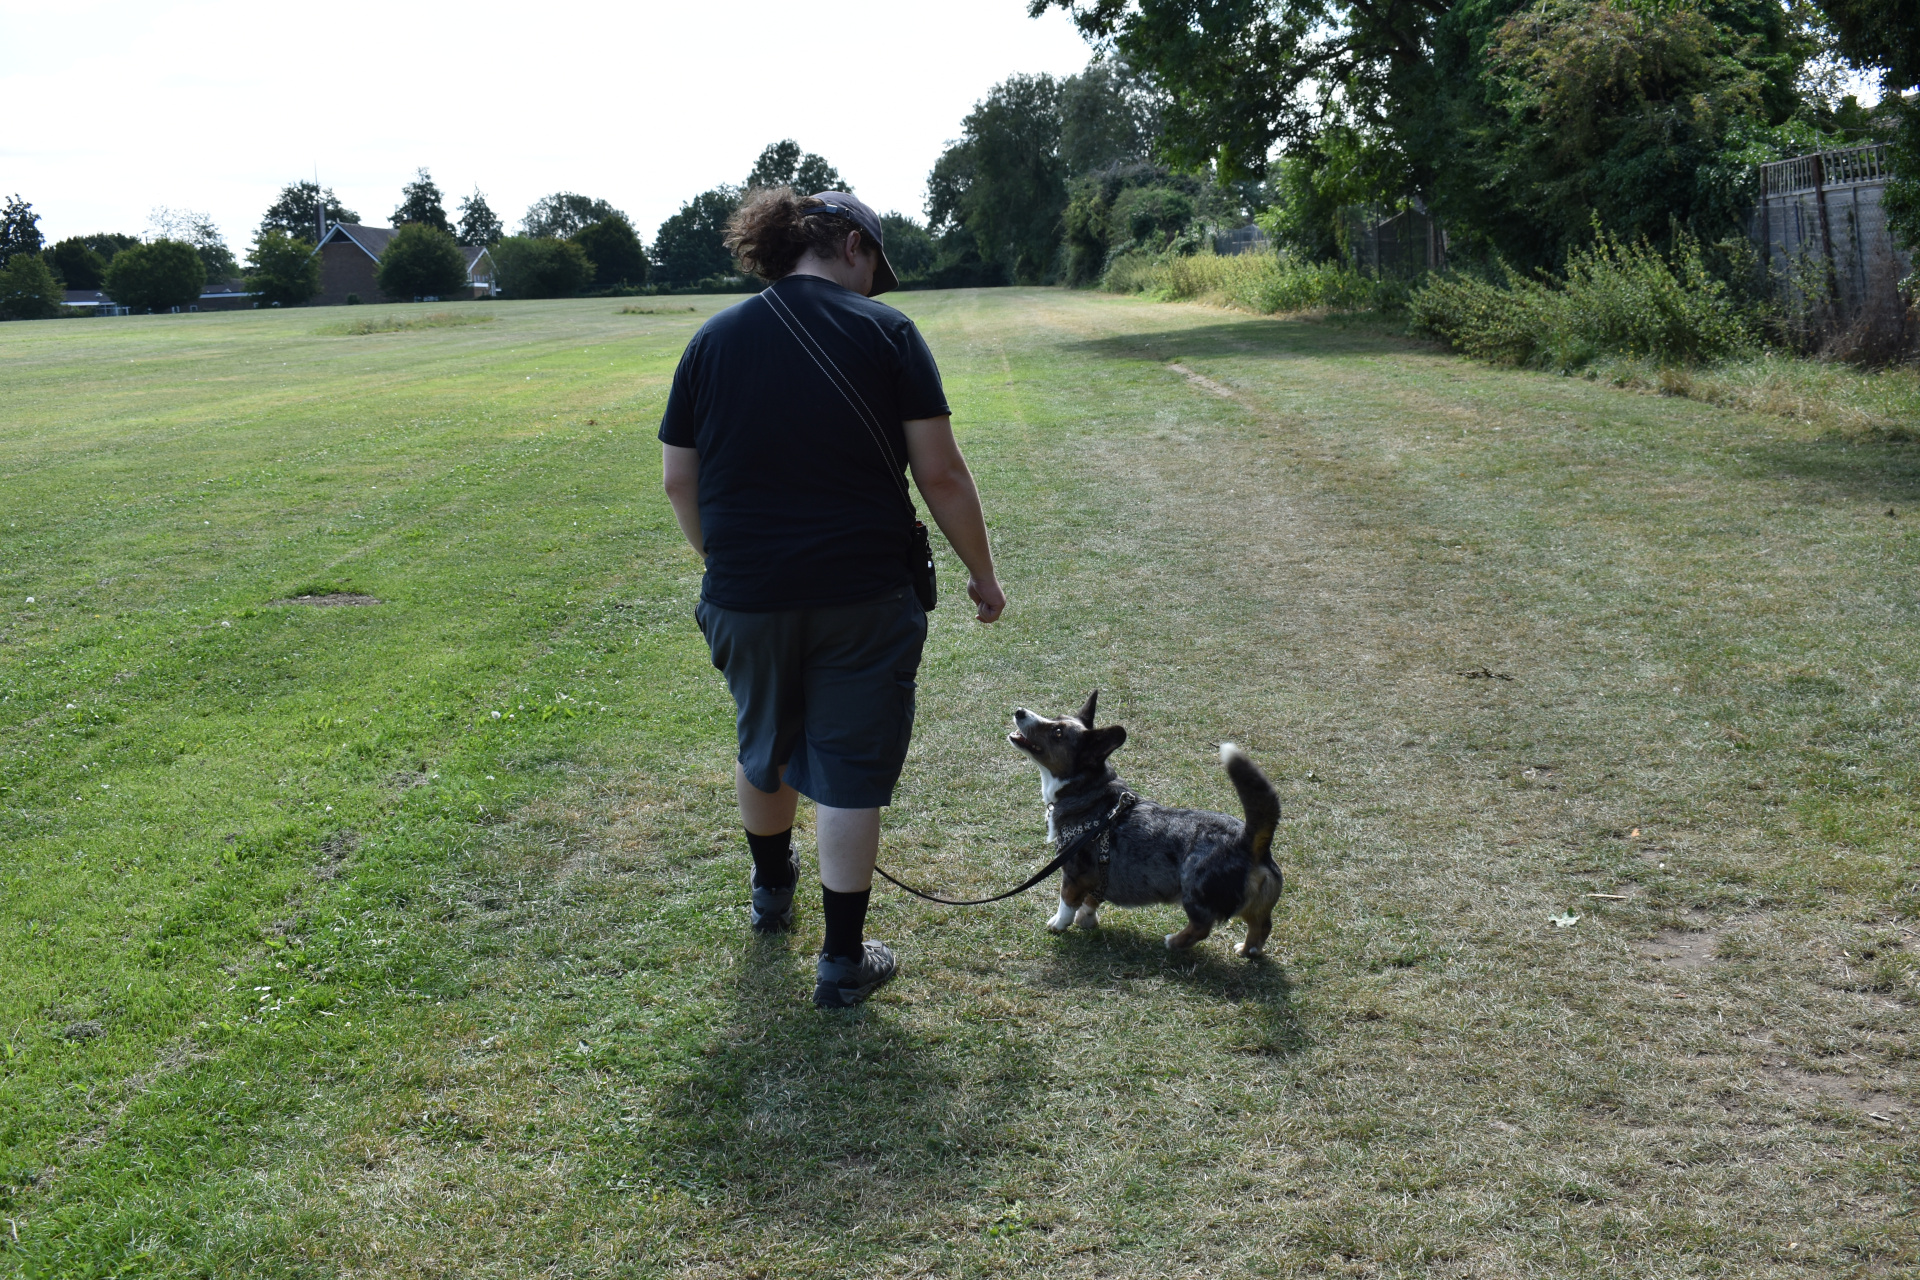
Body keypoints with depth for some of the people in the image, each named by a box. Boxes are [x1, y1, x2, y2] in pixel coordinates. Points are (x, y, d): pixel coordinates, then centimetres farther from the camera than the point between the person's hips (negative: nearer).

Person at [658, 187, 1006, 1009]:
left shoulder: (714, 340, 3)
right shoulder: (883, 331, -6)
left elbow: (680, 483, 6)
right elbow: (940, 472, -8)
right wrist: (982, 572, 3)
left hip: (747, 599, 3)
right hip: (862, 600, -3)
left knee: (764, 748, 24)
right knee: (848, 770, 8)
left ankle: (770, 890, 48)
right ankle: (844, 961, 14)